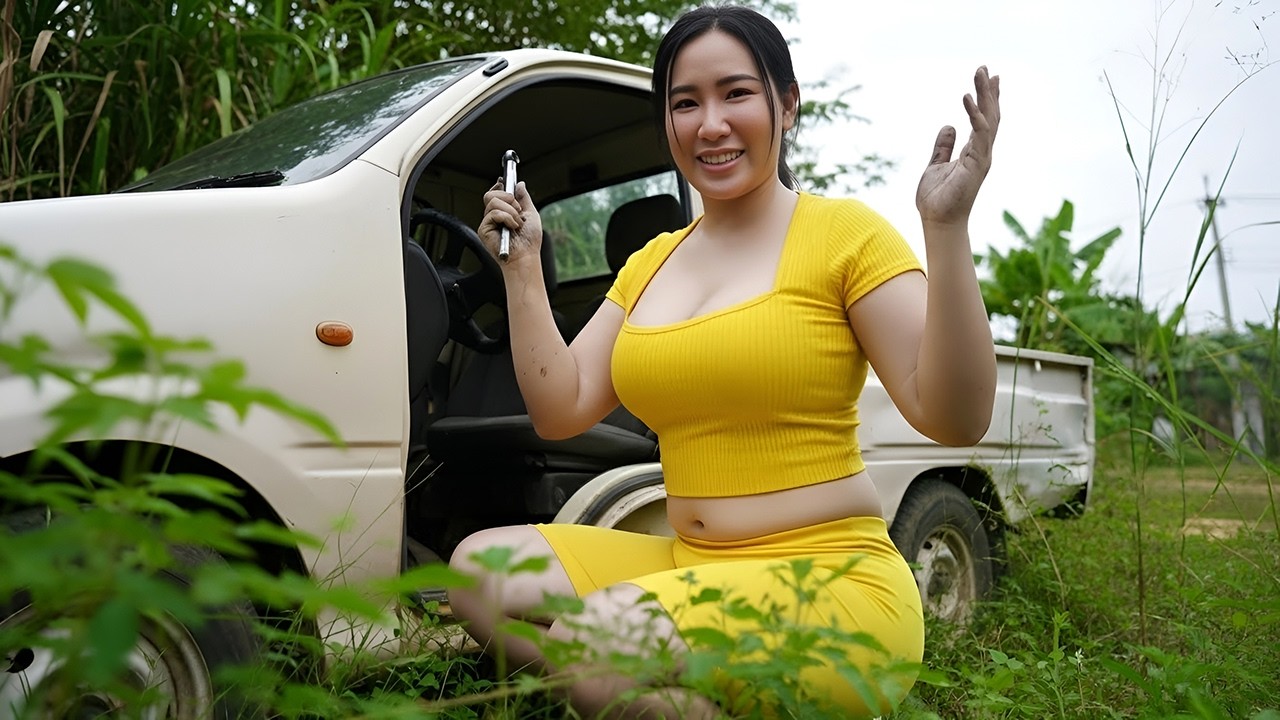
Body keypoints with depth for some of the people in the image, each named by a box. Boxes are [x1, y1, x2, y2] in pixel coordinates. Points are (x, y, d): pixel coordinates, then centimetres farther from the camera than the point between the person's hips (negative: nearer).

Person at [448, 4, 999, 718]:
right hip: (690, 568, 7)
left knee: (595, 644, -28)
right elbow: (561, 409, 9)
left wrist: (947, 229, -23)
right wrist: (523, 264, 5)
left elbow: (954, 418, -15)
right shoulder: (651, 262, 12)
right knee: (480, 566, -9)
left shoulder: (844, 231, -6)